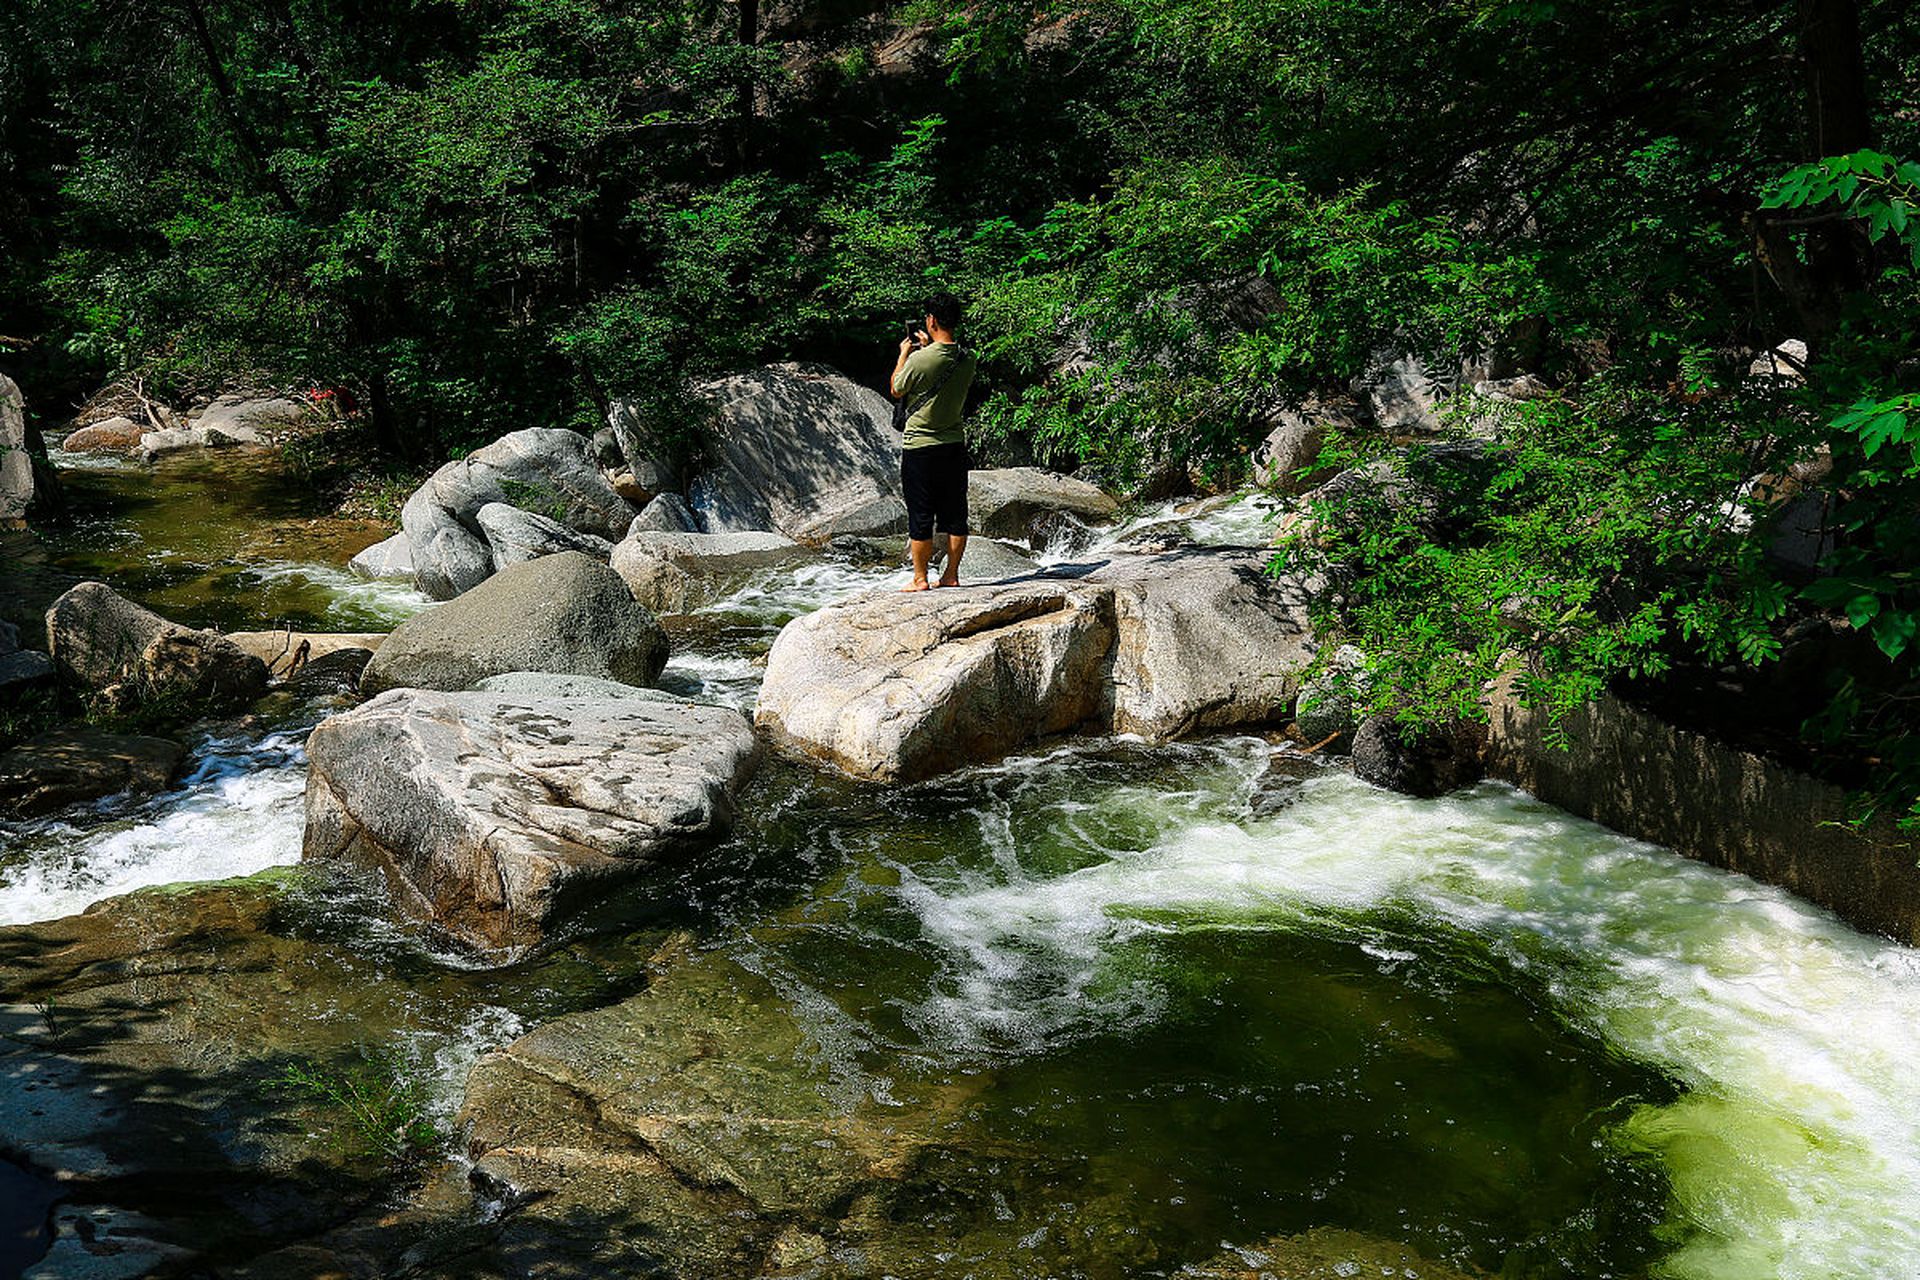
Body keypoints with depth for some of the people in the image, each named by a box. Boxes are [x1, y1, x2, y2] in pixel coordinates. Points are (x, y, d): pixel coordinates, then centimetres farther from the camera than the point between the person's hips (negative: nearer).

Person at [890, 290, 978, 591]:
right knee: (955, 514, 11)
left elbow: (896, 391, -1)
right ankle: (951, 575, 18)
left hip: (919, 447, -5)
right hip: (955, 445, 5)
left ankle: (920, 578, 9)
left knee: (920, 517, 3)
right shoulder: (968, 360, -1)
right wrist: (927, 347, 22)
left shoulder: (919, 359, -18)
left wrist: (904, 354, 10)